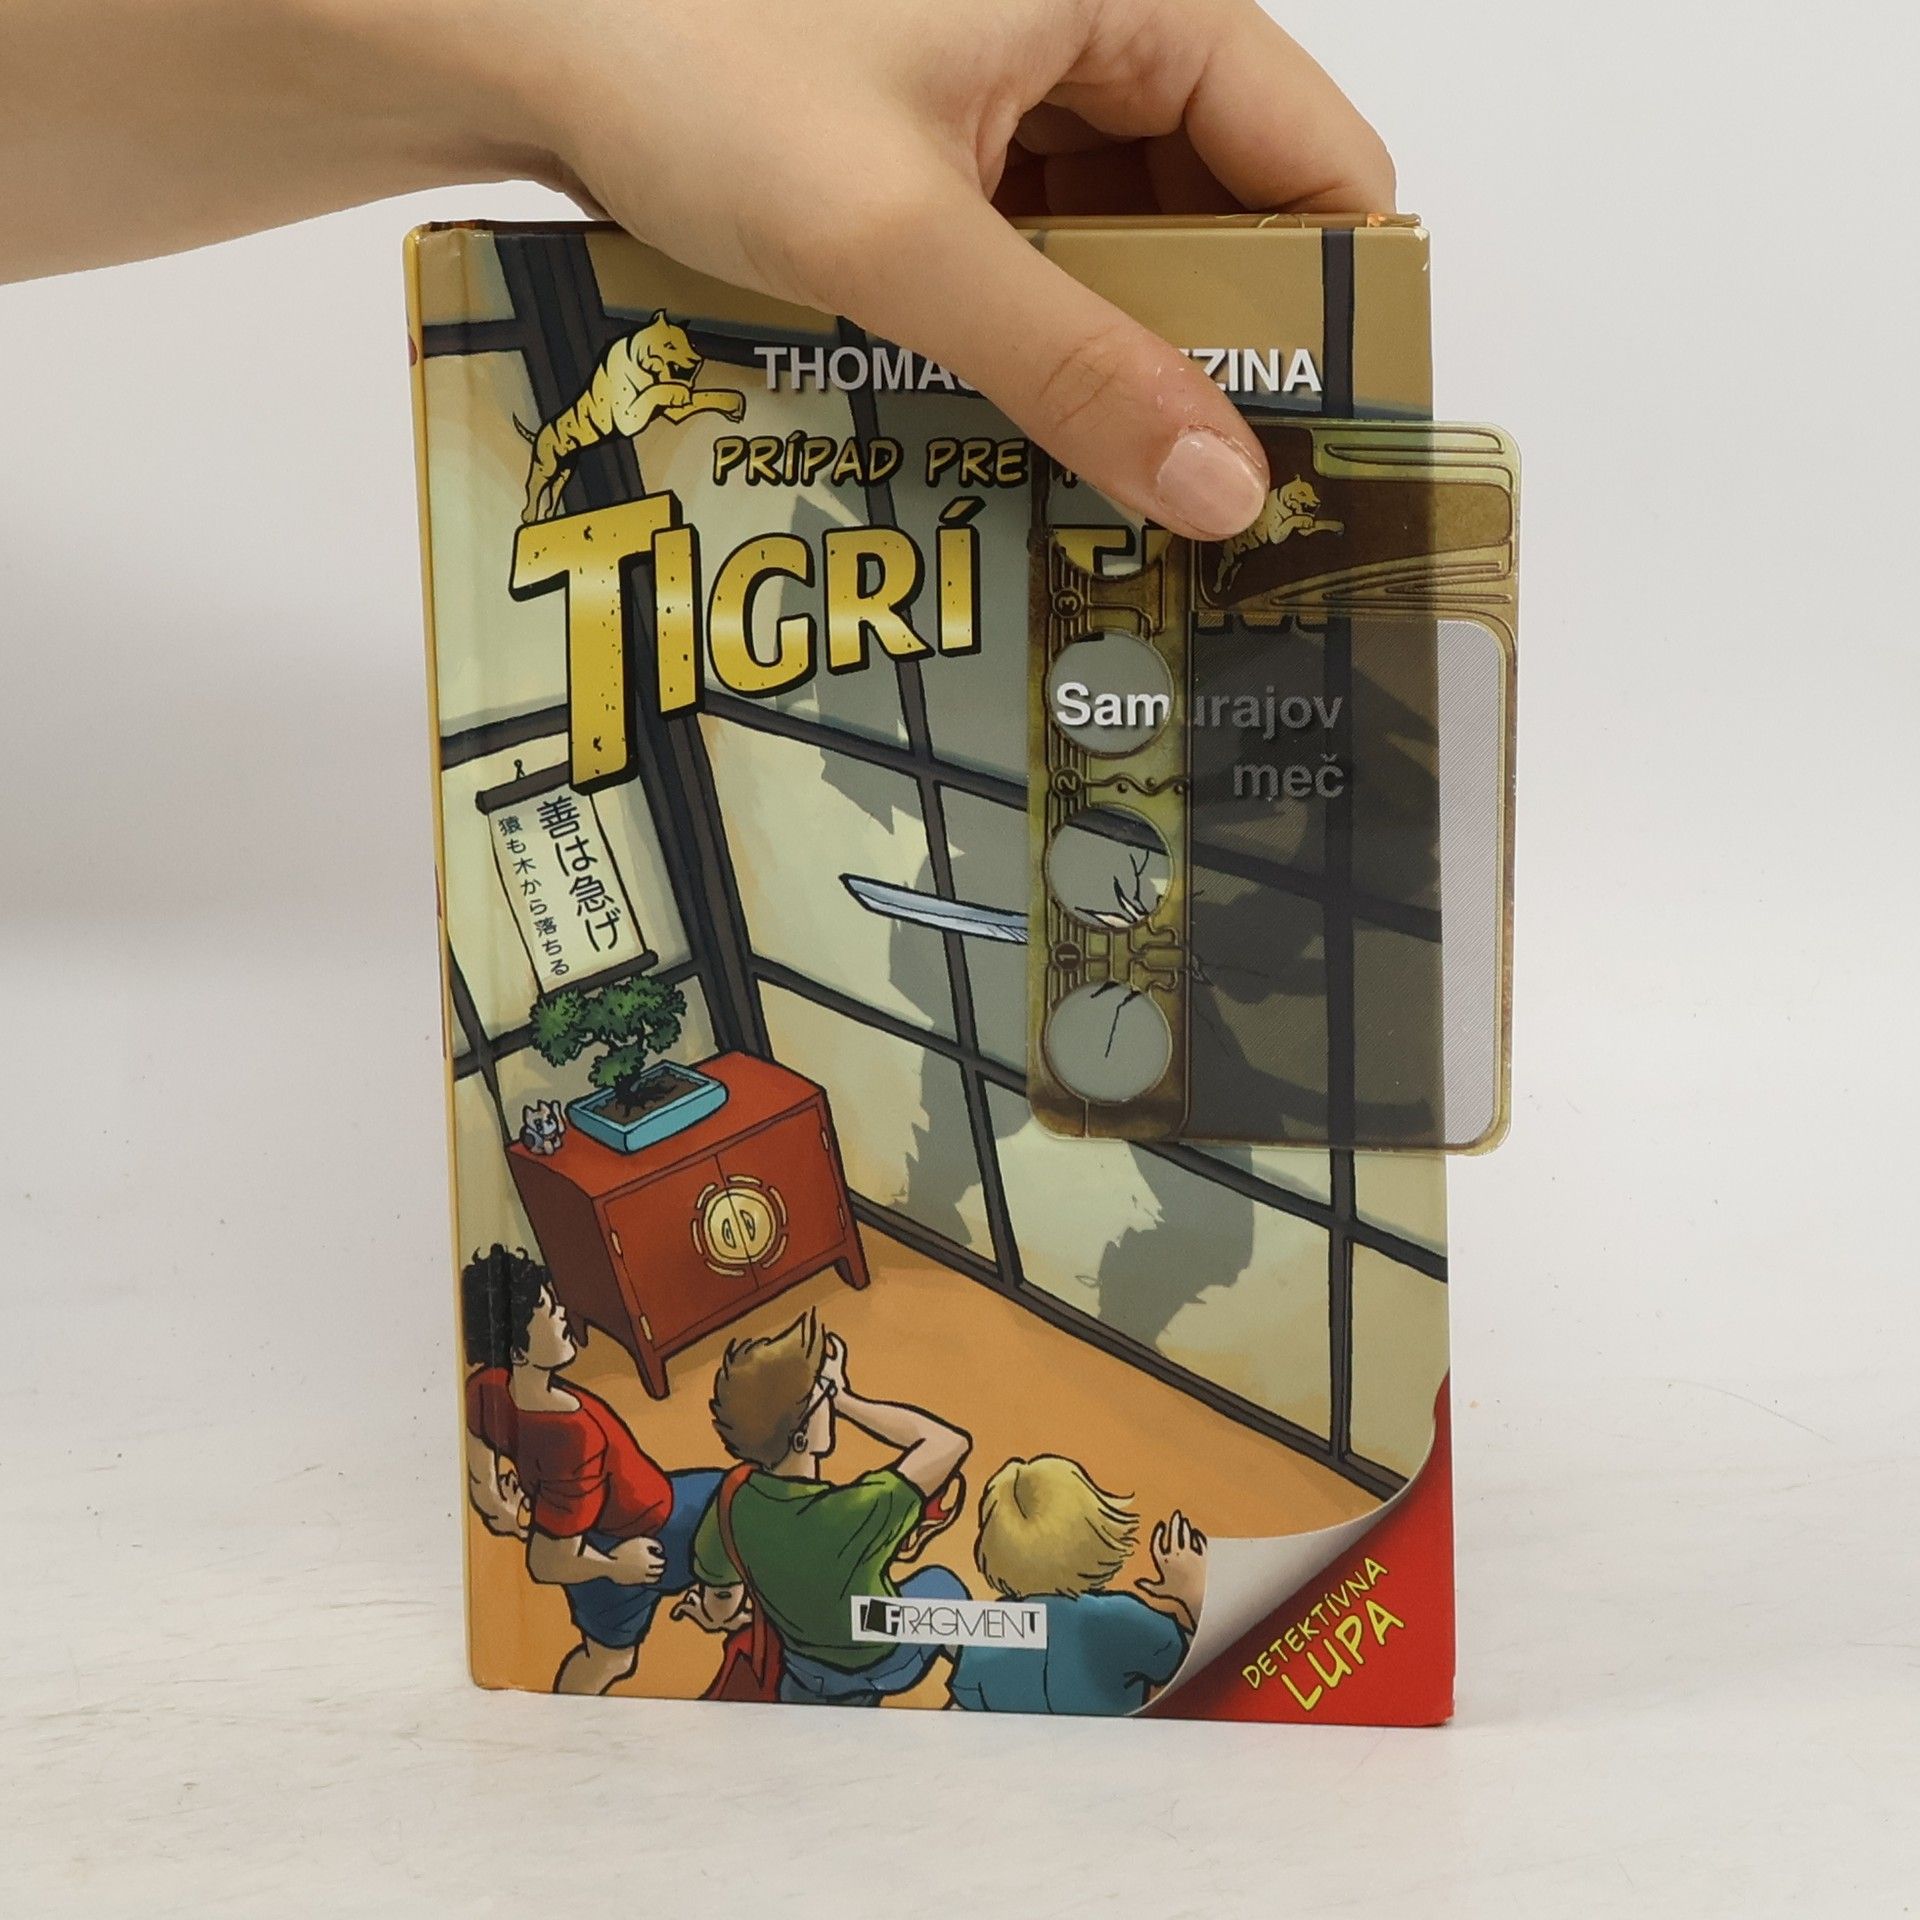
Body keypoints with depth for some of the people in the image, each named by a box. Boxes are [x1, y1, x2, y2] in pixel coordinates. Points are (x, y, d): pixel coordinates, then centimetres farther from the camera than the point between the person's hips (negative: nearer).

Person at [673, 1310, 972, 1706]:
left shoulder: (732, 1508, -28)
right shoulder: (859, 1512, -44)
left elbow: (718, 1610, -10)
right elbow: (950, 1442, -30)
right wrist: (844, 1400, -30)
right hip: (883, 1668, -3)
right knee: (940, 1585, 28)